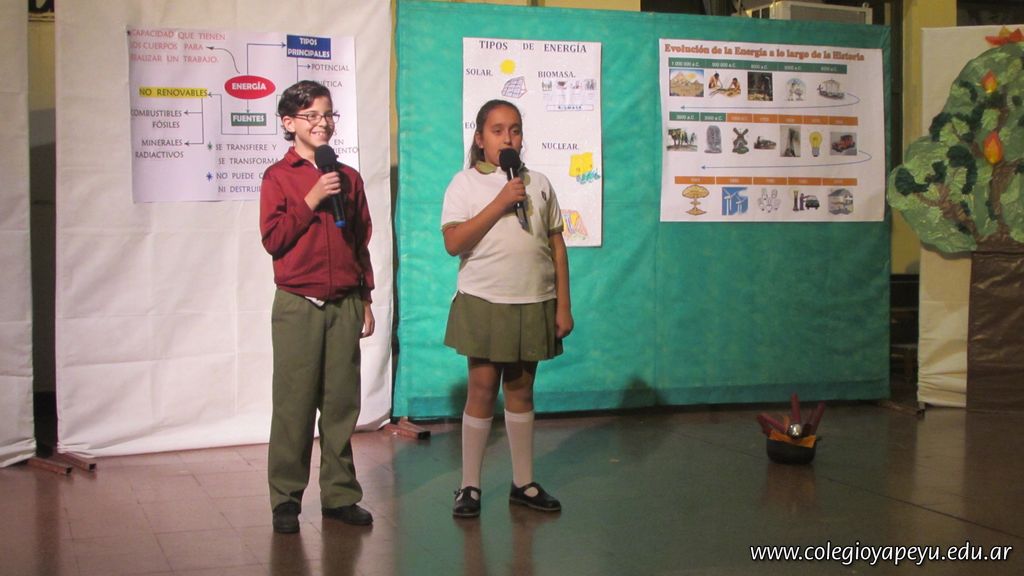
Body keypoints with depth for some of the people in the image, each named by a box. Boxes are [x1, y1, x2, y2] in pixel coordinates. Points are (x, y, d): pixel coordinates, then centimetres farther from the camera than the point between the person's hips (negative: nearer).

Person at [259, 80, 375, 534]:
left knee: (342, 402, 6)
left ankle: (339, 494, 16)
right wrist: (311, 201, -15)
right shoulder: (278, 177, 0)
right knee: (294, 403, 0)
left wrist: (365, 301, 13)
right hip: (298, 305, -3)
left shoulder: (348, 178, 10)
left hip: (345, 305, 3)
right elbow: (273, 238, -9)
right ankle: (286, 498, 10)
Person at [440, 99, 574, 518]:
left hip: (533, 303, 3)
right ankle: (469, 486, 8)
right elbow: (453, 243, -13)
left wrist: (563, 306, 4)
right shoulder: (465, 184, -1)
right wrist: (500, 204, -17)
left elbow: (557, 246, 9)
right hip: (484, 303, -3)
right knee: (482, 389, -1)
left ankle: (523, 483, 19)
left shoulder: (539, 184, 9)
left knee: (521, 390, 11)